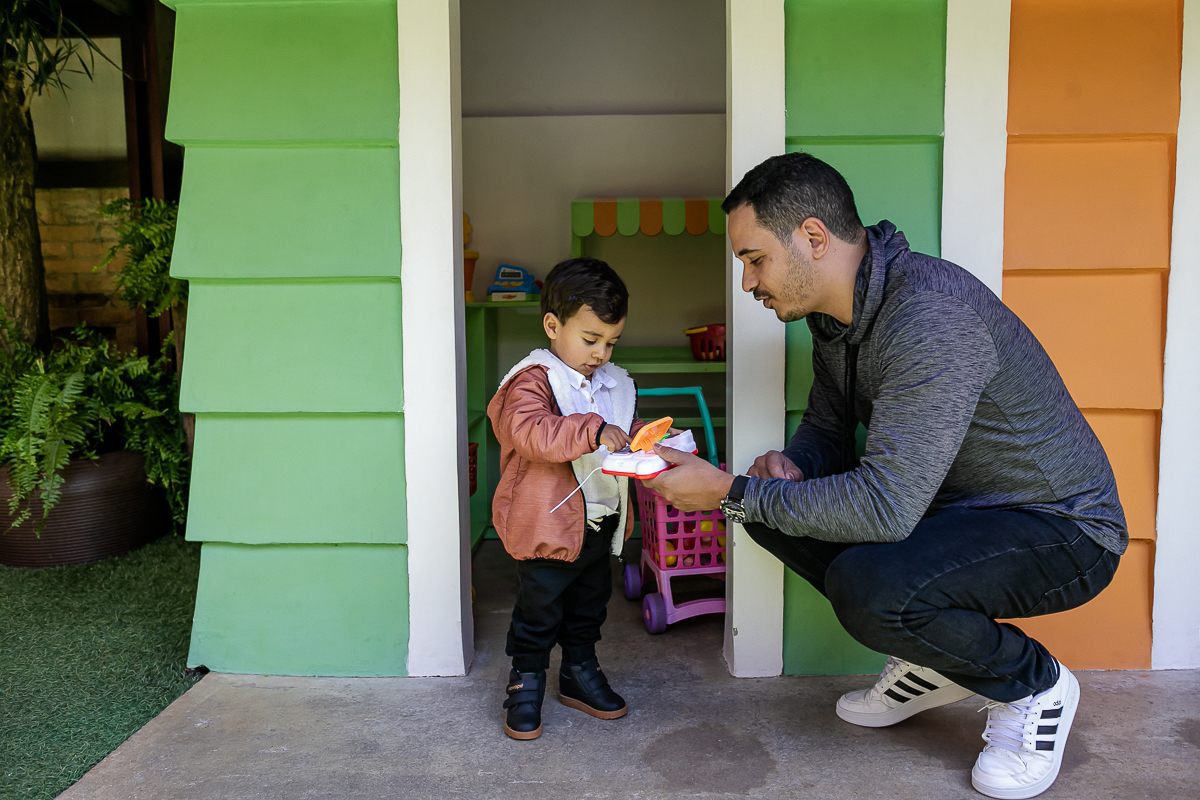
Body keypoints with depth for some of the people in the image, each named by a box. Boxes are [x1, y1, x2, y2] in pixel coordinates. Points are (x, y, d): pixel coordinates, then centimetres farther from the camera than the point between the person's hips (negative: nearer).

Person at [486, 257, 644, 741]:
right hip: (548, 525, -7)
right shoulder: (533, 379, -15)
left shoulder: (614, 384, 10)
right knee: (539, 610, 6)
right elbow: (529, 432, -30)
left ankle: (580, 673, 40)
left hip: (600, 523, 8)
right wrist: (592, 430, -37)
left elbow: (629, 431, 20)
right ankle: (526, 683, 25)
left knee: (590, 603, 21)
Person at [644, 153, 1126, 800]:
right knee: (772, 508, -3)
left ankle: (1033, 683, -1)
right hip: (948, 505, 9)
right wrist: (788, 467, -13)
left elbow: (884, 506, -35)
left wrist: (729, 493, -27)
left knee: (867, 585, -33)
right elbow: (826, 431, 11)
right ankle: (935, 661, 11)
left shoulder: (931, 316, -30)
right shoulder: (835, 315, 0)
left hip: (1059, 529, -8)